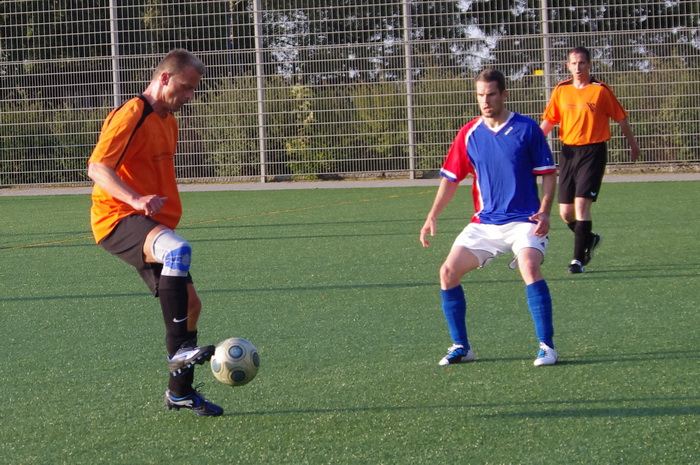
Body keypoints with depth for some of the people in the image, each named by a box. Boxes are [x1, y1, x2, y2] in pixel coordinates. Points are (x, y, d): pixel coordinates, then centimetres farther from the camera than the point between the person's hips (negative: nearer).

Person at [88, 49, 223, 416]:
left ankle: (180, 390, 19)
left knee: (189, 304, 6)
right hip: (117, 220, -10)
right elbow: (97, 168, -21)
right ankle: (180, 350, -38)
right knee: (179, 250, -37)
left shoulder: (167, 121, 19)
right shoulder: (131, 115, -11)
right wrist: (135, 200, -34)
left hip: (148, 225, 10)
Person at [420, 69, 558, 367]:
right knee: (448, 272, -5)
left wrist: (544, 211, -16)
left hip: (523, 220, -5)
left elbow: (548, 174, -2)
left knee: (530, 267, -29)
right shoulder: (469, 134, 4)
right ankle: (461, 346, 9)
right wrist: (432, 217, 2)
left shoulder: (527, 129, -6)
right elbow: (451, 178, 11)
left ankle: (546, 346, -22)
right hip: (484, 222, 5)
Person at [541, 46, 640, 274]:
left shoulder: (600, 90, -5)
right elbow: (549, 120, 8)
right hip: (568, 151, 4)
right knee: (565, 212, 6)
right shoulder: (561, 90, 6)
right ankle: (589, 239, 34)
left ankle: (578, 259, -12)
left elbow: (621, 118, 6)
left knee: (582, 204, -16)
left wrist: (632, 144, 15)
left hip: (593, 152, -4)